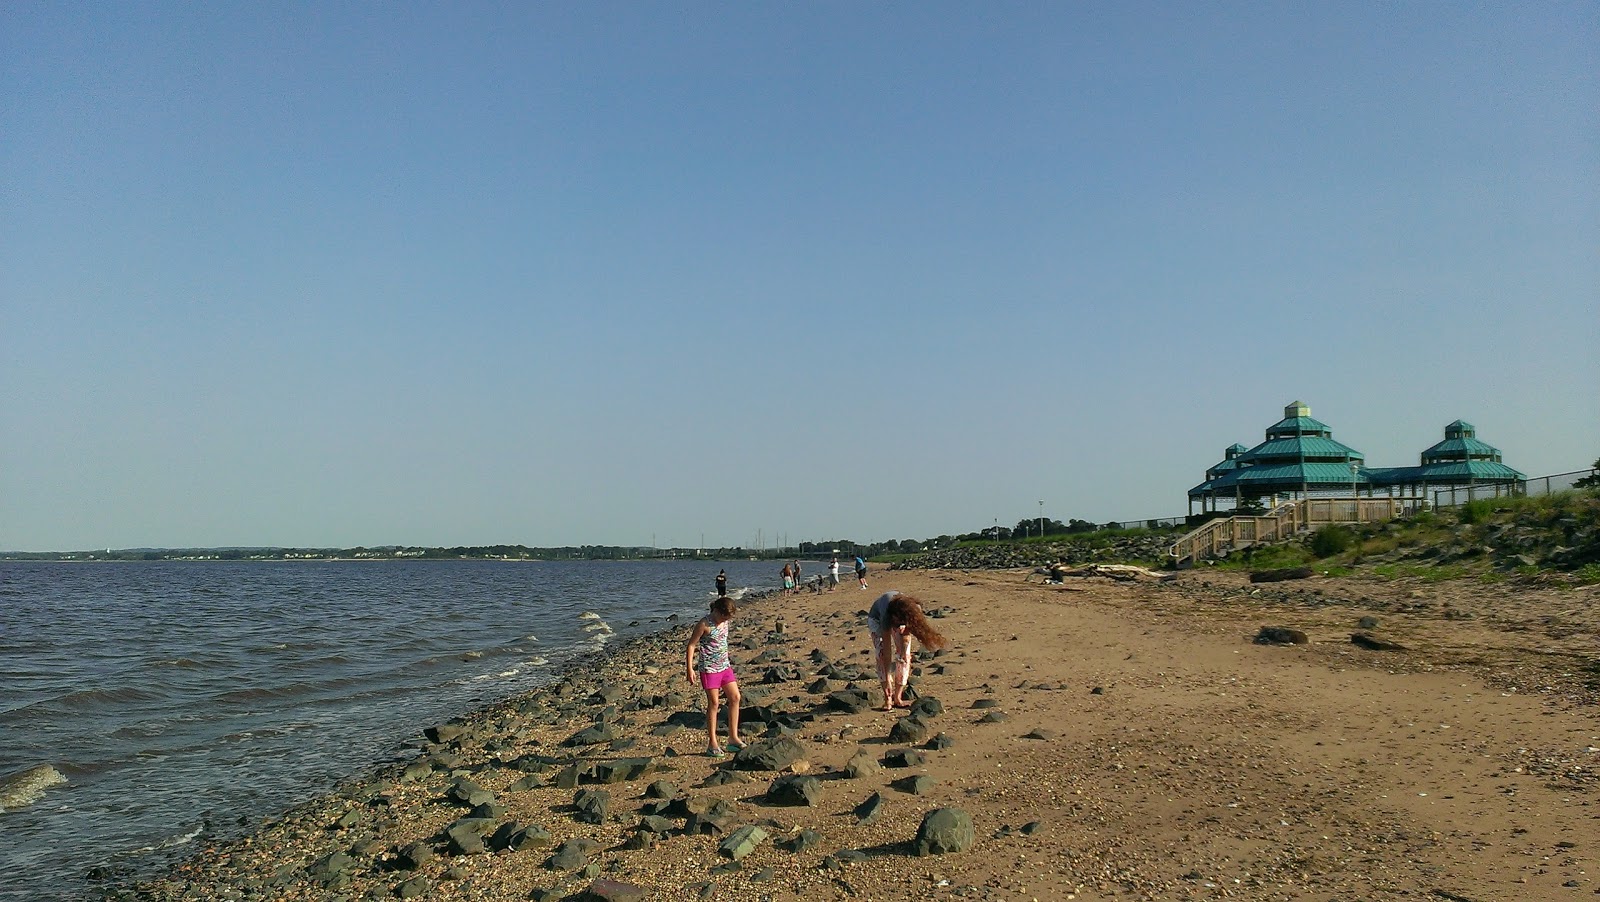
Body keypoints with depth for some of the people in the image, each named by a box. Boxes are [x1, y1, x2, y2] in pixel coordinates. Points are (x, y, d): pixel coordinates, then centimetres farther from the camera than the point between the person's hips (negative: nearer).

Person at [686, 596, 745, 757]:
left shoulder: (724, 622, 5)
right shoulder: (705, 624, -16)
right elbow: (691, 645, -13)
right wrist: (690, 668, -18)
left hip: (725, 665, 7)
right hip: (709, 668, -7)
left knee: (735, 697, 2)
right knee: (714, 703, -5)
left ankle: (733, 737, 11)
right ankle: (712, 743, 2)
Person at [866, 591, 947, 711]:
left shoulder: (915, 609, -36)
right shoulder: (887, 614, -44)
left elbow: (906, 632, -16)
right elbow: (887, 647, -40)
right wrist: (887, 679, -39)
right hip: (877, 619, -3)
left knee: (904, 656, -12)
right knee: (882, 655, -21)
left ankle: (897, 698, -7)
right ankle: (887, 699, -18)